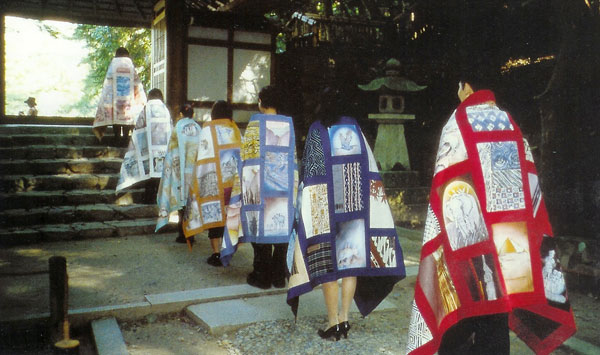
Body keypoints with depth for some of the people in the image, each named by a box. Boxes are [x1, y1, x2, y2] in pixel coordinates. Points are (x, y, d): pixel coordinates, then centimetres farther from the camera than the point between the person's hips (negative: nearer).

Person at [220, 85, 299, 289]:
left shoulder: (255, 124, -5)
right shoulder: (289, 125, 6)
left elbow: (247, 157, -6)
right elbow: (294, 159, 8)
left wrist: (244, 186, 2)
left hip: (260, 186, -4)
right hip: (285, 186, 4)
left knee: (260, 227, 3)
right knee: (282, 227, 9)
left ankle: (262, 277, 9)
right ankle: (279, 277, 15)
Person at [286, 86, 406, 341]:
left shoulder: (317, 129, -2)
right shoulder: (354, 127, 8)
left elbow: (309, 169, -6)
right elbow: (370, 167, 6)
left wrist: (305, 204, 0)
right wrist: (363, 197, 13)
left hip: (324, 203, -3)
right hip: (356, 202, 3)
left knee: (327, 260, 4)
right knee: (351, 257, 11)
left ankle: (333, 322, 7)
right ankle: (344, 318, 13)